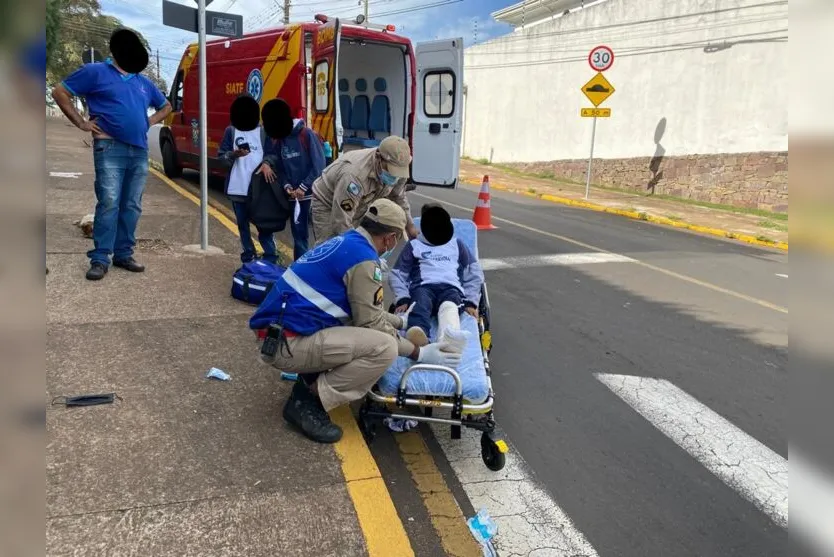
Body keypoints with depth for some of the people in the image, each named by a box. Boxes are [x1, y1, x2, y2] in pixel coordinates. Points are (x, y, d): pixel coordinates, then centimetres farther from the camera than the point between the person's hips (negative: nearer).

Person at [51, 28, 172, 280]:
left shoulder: (144, 82, 18)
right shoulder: (96, 72, 2)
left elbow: (165, 106, 33)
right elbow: (60, 92, 3)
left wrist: (151, 121, 15)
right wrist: (81, 123, -2)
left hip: (140, 151, 6)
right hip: (110, 148, -5)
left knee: (132, 206, 6)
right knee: (109, 204, -11)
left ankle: (124, 254, 14)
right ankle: (100, 259, -7)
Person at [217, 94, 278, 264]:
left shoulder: (263, 131, 5)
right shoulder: (231, 131, 7)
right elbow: (221, 156, 4)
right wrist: (234, 154, -16)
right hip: (238, 189, 2)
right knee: (243, 225, 11)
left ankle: (271, 260, 5)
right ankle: (248, 261, 21)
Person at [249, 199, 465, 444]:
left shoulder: (345, 242, 14)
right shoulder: (363, 258, -14)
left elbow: (365, 311, 26)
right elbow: (372, 324, -9)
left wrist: (400, 320, 34)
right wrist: (419, 353, 0)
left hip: (276, 330, 10)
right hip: (287, 343, -10)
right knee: (384, 348, -18)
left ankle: (310, 380, 12)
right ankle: (308, 401, -7)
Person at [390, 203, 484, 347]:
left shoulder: (457, 244, 31)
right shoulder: (413, 245, 27)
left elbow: (474, 273, 22)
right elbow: (397, 275, 17)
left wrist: (471, 301, 6)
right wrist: (403, 299, -3)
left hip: (451, 288, 0)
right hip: (423, 287, 0)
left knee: (449, 306, -39)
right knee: (420, 305, -39)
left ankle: (448, 339, -71)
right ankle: (417, 333, -72)